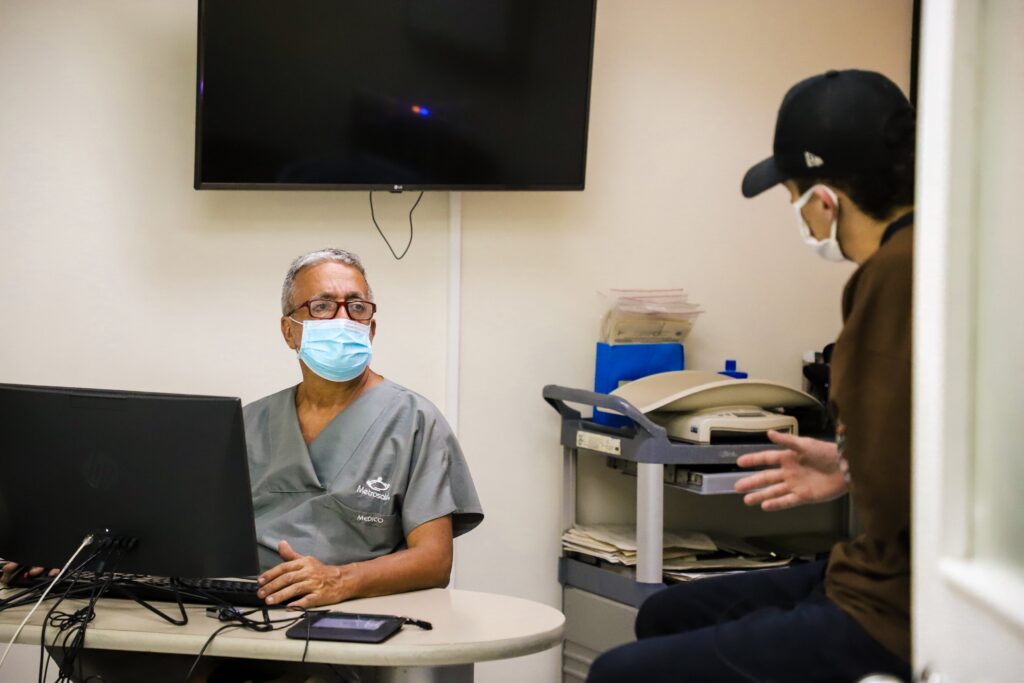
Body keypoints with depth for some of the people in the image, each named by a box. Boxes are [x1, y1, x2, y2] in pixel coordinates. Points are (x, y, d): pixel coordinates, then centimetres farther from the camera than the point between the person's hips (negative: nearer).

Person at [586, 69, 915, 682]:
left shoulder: (899, 271, -24)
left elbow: (896, 498, -25)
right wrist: (852, 468, 12)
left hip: (897, 619, -10)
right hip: (894, 580, 10)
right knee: (666, 616, 24)